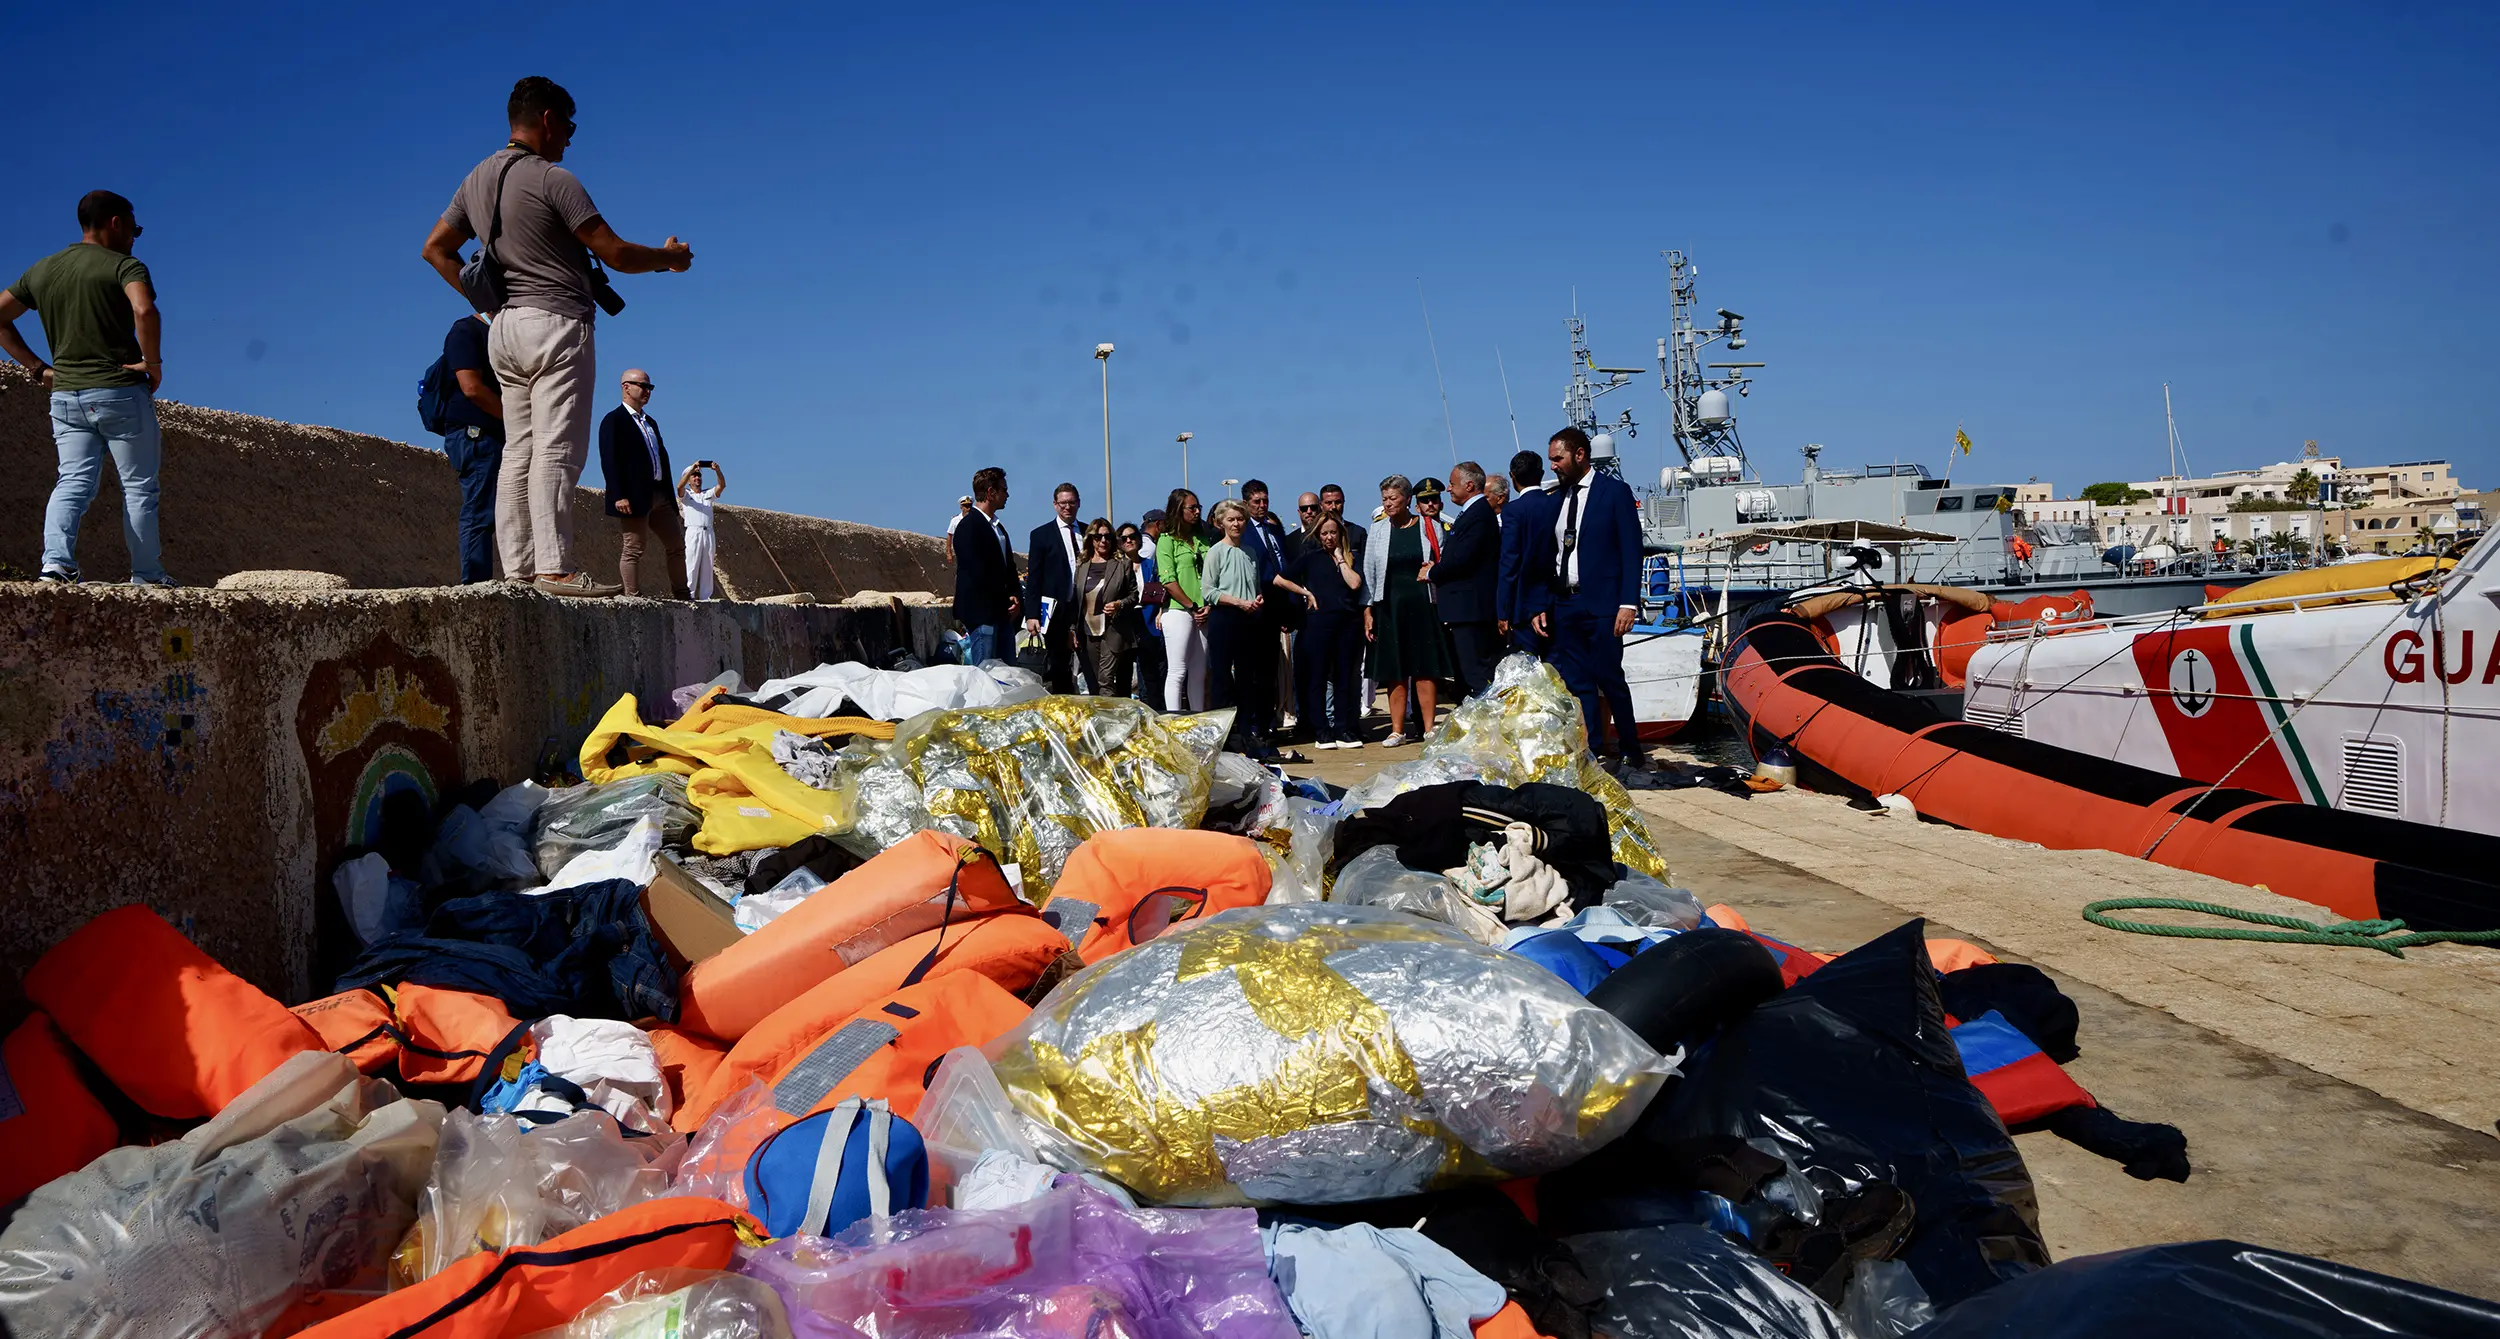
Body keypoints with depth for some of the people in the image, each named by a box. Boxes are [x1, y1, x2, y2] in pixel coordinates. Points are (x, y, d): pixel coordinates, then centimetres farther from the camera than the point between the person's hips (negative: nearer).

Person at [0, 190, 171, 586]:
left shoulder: (41, 270, 14)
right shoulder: (124, 265, -7)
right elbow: (144, 310, -27)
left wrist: (37, 367, 13)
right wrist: (153, 363, -16)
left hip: (65, 395, 5)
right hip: (121, 392, -5)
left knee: (72, 482, 5)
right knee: (139, 486, 4)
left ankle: (55, 561, -15)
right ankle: (148, 575, 6)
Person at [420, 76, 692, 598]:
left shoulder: (477, 180, 15)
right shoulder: (553, 179, -10)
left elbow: (435, 249, 20)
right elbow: (616, 254, -10)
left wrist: (481, 299, 20)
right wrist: (669, 257, 7)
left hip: (504, 328, 8)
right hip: (556, 324, -8)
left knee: (518, 452, 7)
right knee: (557, 450, -11)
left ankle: (516, 568, 5)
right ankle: (555, 566, -15)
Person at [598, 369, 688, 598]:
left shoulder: (651, 423, 23)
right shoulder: (614, 420, -3)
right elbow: (609, 460, -12)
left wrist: (670, 496, 15)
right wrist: (619, 496, -21)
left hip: (659, 496, 9)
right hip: (635, 497, -9)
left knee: (676, 545, 9)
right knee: (633, 549, -7)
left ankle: (682, 596, 15)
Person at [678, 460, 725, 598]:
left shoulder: (709, 494, 20)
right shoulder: (685, 494, 11)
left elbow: (722, 485, 3)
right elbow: (679, 486, -12)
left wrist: (717, 471, -15)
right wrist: (692, 469, -21)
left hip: (708, 533, 4)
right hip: (693, 532, -4)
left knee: (707, 568, 4)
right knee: (691, 566, -9)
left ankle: (706, 597, 5)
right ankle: (688, 597, -10)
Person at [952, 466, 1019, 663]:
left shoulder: (998, 527, 19)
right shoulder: (969, 527, -11)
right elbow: (977, 573, -17)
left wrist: (1013, 597, 3)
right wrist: (1006, 602, -8)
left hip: (1003, 614, 9)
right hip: (981, 614, -9)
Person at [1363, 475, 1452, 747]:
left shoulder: (1429, 527, 3)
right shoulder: (1378, 529, 6)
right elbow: (1368, 572, 6)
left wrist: (1432, 571, -9)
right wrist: (1367, 611, 2)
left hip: (1421, 604, -1)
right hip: (1389, 605, 1)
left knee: (1425, 667, -1)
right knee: (1395, 670, 3)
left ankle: (1429, 728, 5)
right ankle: (1397, 730, 8)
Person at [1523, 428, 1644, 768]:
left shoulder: (1615, 491, -1)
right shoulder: (1556, 498, 14)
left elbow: (1631, 550, -6)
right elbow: (1545, 557, 14)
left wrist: (1628, 603, -14)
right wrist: (1539, 606, 6)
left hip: (1601, 605, -5)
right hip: (1563, 605, 5)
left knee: (1608, 677, -5)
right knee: (1577, 684, 3)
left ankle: (1629, 750, 8)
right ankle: (1592, 751, 8)